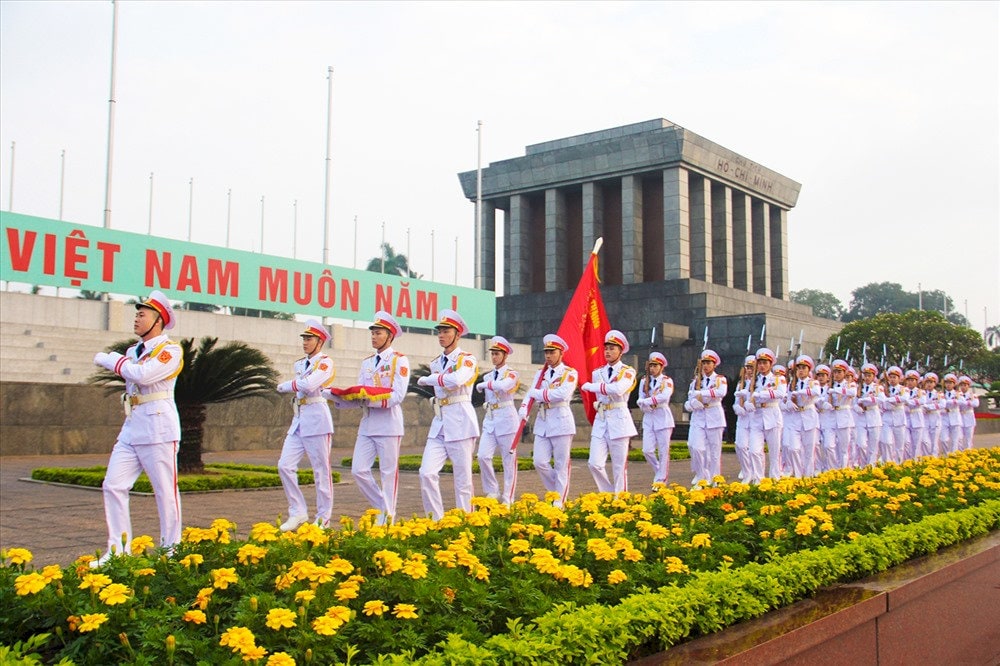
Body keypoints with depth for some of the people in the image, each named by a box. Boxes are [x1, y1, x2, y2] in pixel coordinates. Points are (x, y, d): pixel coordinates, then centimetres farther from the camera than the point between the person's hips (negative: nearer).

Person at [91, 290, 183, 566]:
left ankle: (170, 550, 9)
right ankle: (118, 549, 9)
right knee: (113, 486, 2)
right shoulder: (134, 350, 18)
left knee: (165, 490, -1)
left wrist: (110, 359, -8)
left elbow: (144, 374, -20)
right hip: (131, 428, 8)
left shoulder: (170, 349, -6)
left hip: (159, 429, -8)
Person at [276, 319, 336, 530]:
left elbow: (308, 384, -20)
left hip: (317, 421, -7)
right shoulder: (299, 365, 18)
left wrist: (285, 386, -6)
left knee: (321, 471, -1)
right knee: (285, 466, -1)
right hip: (298, 421, 7)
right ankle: (298, 513, 9)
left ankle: (323, 519, 8)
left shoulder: (325, 362, -6)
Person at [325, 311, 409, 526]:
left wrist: (369, 399, -22)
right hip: (367, 423, 6)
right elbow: (359, 396, 10)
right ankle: (382, 509, 17)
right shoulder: (367, 362, 15)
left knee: (388, 472, 1)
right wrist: (336, 396, -7)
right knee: (358, 470, 1)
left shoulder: (399, 360, -4)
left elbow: (397, 396, -14)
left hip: (388, 423, -6)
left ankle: (388, 518, 11)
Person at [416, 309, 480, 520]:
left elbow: (455, 380, -23)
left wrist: (427, 379, -11)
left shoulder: (467, 359, -4)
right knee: (427, 473, -8)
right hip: (439, 424, 6)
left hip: (460, 423, -6)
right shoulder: (436, 364, 15)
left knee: (462, 479, -2)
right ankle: (436, 521, 1)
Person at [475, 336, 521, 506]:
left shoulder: (511, 373, -6)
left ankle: (507, 499, 6)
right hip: (489, 419, 6)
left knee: (509, 460, 0)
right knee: (483, 455, -9)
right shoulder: (488, 376, 13)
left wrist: (483, 384, -14)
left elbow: (503, 386, -28)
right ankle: (493, 492, 6)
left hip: (506, 418, -6)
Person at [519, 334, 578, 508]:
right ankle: (555, 492, 22)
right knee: (540, 461, 0)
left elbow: (562, 394, -20)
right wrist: (523, 409, -16)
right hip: (542, 421, 5)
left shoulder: (570, 373, -4)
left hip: (561, 420, -5)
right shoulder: (541, 373, 13)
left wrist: (539, 393, -11)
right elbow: (531, 394, 3)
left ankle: (560, 501, 8)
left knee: (561, 465, 1)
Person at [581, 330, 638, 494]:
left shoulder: (628, 372, -4)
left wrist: (590, 386, -15)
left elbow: (618, 389, -23)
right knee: (595, 463, -6)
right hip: (600, 420, 4)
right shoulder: (597, 373, 11)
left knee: (619, 467, 0)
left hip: (619, 420, -4)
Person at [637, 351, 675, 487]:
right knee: (647, 450, -4)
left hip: (663, 418, -3)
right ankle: (659, 473, 19)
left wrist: (647, 401, -16)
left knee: (663, 451, -1)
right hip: (648, 418, 3)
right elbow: (641, 402, 3)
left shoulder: (667, 381, -1)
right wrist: (652, 403, -15)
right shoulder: (644, 381, 10)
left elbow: (664, 397, -20)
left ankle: (660, 480, 7)